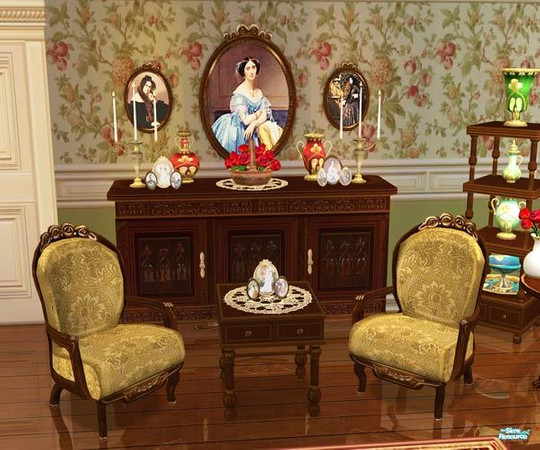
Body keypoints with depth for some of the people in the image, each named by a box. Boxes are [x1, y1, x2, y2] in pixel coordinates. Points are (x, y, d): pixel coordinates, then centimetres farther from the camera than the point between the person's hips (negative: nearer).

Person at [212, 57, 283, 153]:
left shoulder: (259, 92, 9)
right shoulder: (239, 93, -12)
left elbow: (265, 115, -1)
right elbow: (245, 120, -19)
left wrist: (254, 124, -19)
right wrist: (259, 113, -3)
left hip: (256, 125, 6)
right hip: (242, 131, -6)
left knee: (276, 131, -18)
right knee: (263, 130, -28)